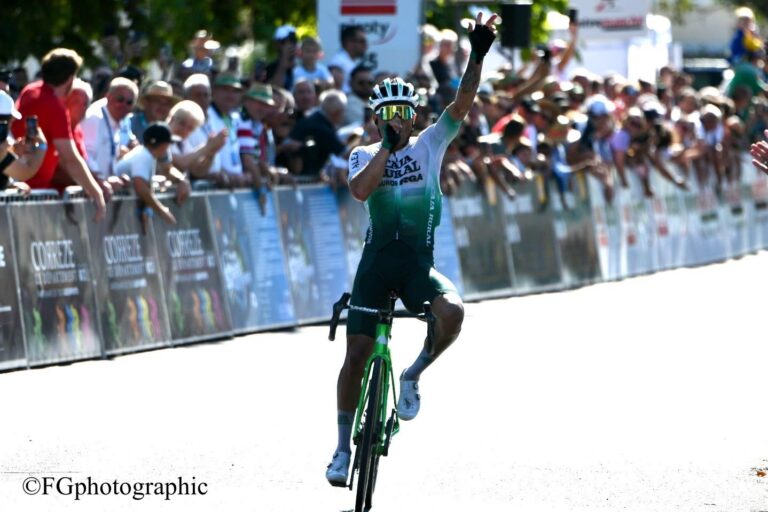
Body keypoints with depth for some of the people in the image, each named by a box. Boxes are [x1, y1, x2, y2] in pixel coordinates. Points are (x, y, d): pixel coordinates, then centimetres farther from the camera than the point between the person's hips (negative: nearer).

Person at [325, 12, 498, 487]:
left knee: (452, 312, -30)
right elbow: (361, 190, -17)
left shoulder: (430, 144, 5)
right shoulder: (365, 154, 4)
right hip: (378, 260, 0)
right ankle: (344, 446, 9)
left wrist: (478, 56, -20)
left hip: (419, 261, 0)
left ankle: (414, 376, -3)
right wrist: (387, 145, -19)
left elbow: (463, 104, -8)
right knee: (357, 353, -4)